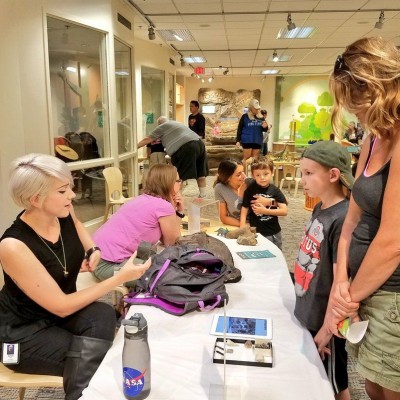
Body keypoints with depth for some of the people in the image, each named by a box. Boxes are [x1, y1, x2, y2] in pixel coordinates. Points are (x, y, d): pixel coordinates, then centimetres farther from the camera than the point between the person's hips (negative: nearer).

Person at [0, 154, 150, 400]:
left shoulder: (64, 214, -11)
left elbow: (86, 241, 16)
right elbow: (62, 306, -27)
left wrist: (94, 253, -7)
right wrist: (121, 277, -28)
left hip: (61, 309, 6)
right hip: (24, 332, -5)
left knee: (103, 315, -26)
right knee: (91, 364, -22)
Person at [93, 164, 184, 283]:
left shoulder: (144, 199, 14)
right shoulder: (163, 206, -14)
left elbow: (164, 238, 15)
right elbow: (170, 242, 2)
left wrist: (178, 212, 13)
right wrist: (178, 211, 6)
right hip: (108, 264, -10)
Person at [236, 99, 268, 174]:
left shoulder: (261, 117, 6)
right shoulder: (245, 116, -4)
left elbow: (263, 129, 15)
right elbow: (239, 129, -2)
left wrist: (265, 127, -9)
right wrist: (238, 140, -7)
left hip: (257, 141, 4)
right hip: (247, 141, -4)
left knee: (255, 159, 10)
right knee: (246, 158, -2)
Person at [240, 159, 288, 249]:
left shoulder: (275, 190, -4)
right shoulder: (250, 189, -8)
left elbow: (284, 211, -10)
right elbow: (244, 209, -8)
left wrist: (265, 211, -19)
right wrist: (243, 231, -17)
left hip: (274, 232, 3)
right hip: (256, 232, -2)